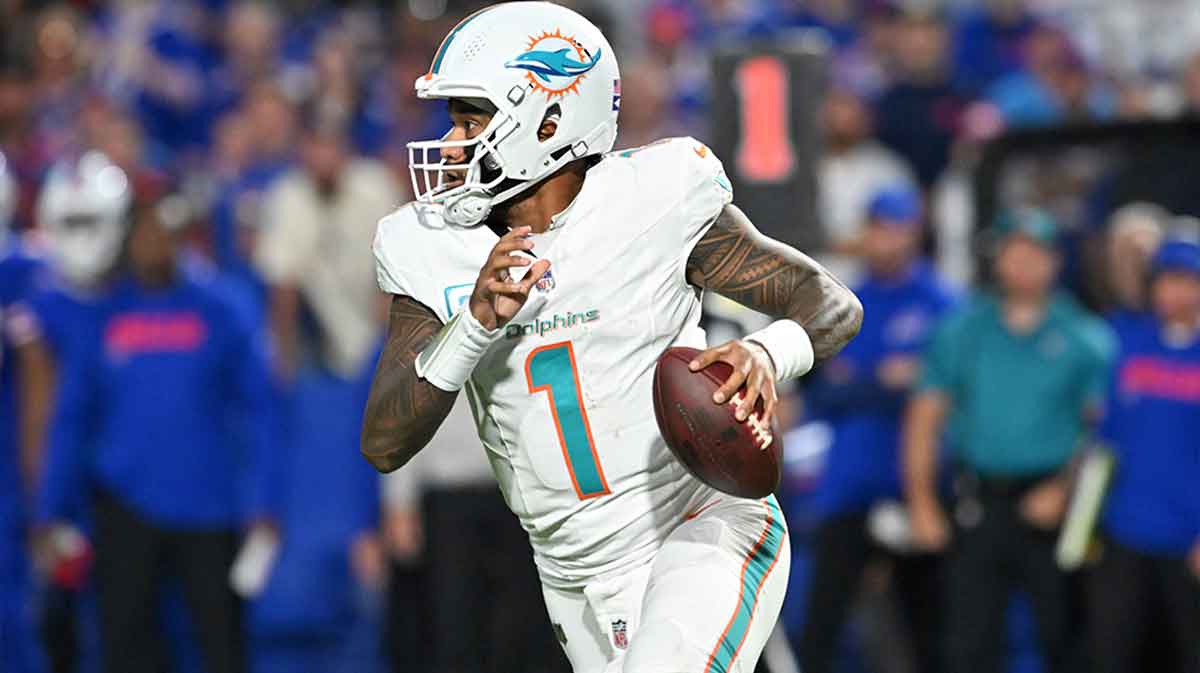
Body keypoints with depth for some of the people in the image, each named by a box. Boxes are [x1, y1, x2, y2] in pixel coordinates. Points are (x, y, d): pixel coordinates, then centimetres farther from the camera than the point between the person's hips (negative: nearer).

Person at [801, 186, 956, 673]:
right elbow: (821, 397, 4)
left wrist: (854, 389, -10)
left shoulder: (939, 305, -1)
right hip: (849, 484, 2)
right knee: (822, 615, -7)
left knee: (926, 619, 7)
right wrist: (882, 383, -11)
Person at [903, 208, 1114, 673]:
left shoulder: (1084, 337, 3)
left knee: (1063, 634, 4)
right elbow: (924, 417, 8)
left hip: (1050, 505, -2)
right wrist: (921, 502, 0)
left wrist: (1064, 490, -12)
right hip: (979, 505, 2)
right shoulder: (962, 331, 9)